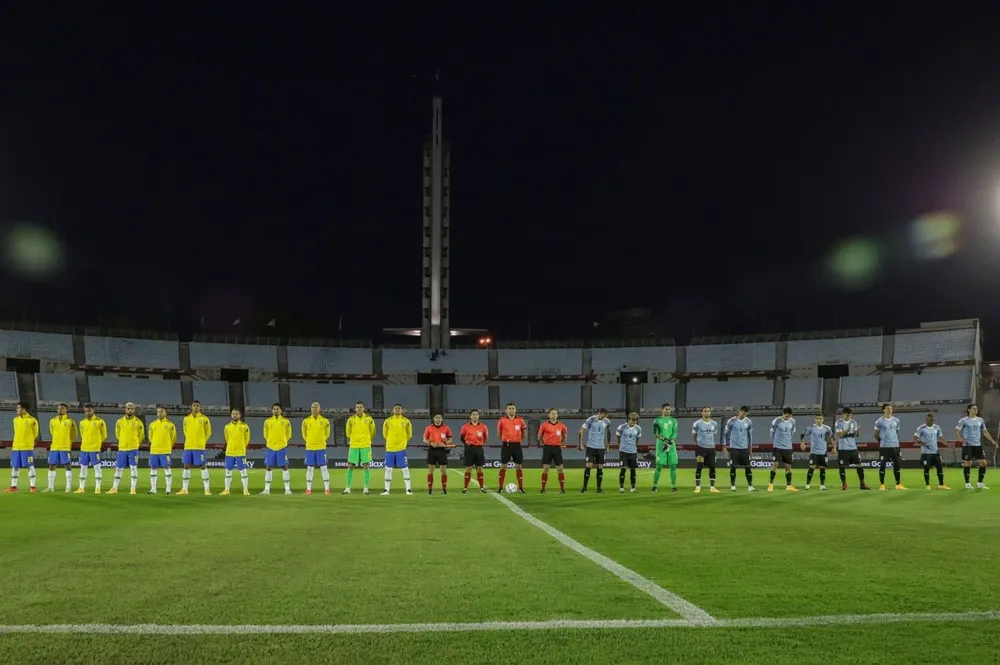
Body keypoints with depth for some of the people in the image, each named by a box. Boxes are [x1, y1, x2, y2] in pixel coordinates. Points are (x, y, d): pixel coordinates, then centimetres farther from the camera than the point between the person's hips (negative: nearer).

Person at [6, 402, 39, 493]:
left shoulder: (32, 420, -6)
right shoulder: (15, 419, 11)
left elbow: (35, 434, 3)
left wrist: (28, 441, 8)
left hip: (27, 447, -5)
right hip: (16, 447, 6)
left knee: (30, 466, -4)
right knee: (14, 467, 6)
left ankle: (32, 487, 0)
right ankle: (13, 486, 14)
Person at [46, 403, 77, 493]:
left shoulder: (70, 421, -3)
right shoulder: (52, 421, 9)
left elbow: (74, 435, 6)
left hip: (65, 447, -4)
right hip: (54, 447, 4)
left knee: (67, 466, -2)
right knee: (52, 466, 5)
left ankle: (69, 487, 1)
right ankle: (51, 487, 12)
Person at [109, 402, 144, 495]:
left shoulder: (138, 422, -3)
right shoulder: (119, 421, 3)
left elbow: (141, 436, 8)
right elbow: (117, 434, 17)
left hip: (133, 449, -2)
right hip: (122, 449, 2)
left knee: (133, 468, -6)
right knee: (118, 468, 8)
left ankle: (133, 489, -2)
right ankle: (114, 488, 17)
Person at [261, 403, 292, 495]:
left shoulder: (286, 421, 1)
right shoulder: (267, 421, 5)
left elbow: (288, 435, 8)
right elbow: (265, 435, 13)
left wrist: (282, 442, 8)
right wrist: (272, 442, 12)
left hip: (282, 448, -2)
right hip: (270, 447, 2)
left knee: (284, 468, -2)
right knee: (268, 468, 4)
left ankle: (287, 489, 1)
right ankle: (267, 489, 10)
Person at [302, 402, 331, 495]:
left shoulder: (325, 421, -1)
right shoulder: (306, 421, 1)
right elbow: (304, 434, 15)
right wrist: (310, 441, 13)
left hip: (321, 448, -1)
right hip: (309, 448, 1)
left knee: (324, 468, -2)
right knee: (309, 468, 4)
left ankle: (327, 488, 1)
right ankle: (308, 489, 10)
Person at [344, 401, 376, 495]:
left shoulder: (369, 419, -1)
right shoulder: (351, 419, 0)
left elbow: (372, 431, 12)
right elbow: (348, 432, 13)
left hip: (366, 446, 0)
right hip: (354, 446, 1)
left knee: (366, 466, -1)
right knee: (350, 466, 0)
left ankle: (366, 488, 5)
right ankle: (348, 488, 6)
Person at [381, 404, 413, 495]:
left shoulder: (406, 421, 0)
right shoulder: (388, 421, 2)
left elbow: (409, 435, 12)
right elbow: (385, 434, 14)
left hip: (401, 448, -1)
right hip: (390, 448, 2)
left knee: (405, 469, -3)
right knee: (388, 469, 4)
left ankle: (408, 489, 1)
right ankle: (386, 490, 12)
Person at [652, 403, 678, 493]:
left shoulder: (673, 420, 7)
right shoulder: (657, 420, 0)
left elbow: (674, 433, -1)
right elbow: (655, 434, -7)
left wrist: (669, 443, -17)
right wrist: (665, 440, -21)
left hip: (671, 445, 2)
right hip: (660, 445, -2)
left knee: (673, 466, -1)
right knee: (659, 466, -4)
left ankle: (673, 486, 6)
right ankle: (655, 485, 10)